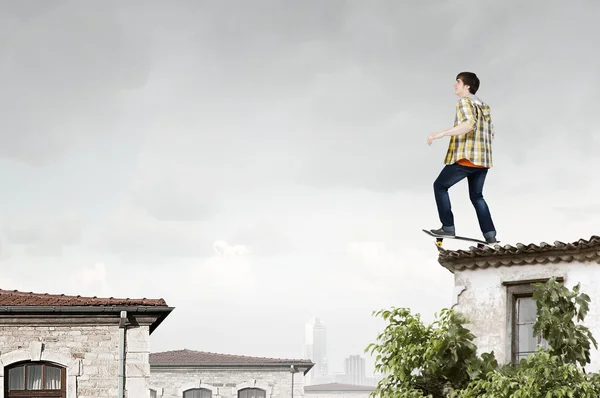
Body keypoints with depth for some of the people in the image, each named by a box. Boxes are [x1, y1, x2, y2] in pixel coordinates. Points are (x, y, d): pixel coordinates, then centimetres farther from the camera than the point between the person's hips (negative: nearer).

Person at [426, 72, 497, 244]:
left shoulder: (464, 102, -8)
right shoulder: (484, 106, 19)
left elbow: (470, 124, -26)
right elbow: (490, 134, 21)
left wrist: (442, 133, -30)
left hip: (465, 158, -8)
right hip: (483, 160, 8)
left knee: (440, 186, 10)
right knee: (476, 196, 19)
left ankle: (448, 227, 6)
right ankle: (490, 235, 9)